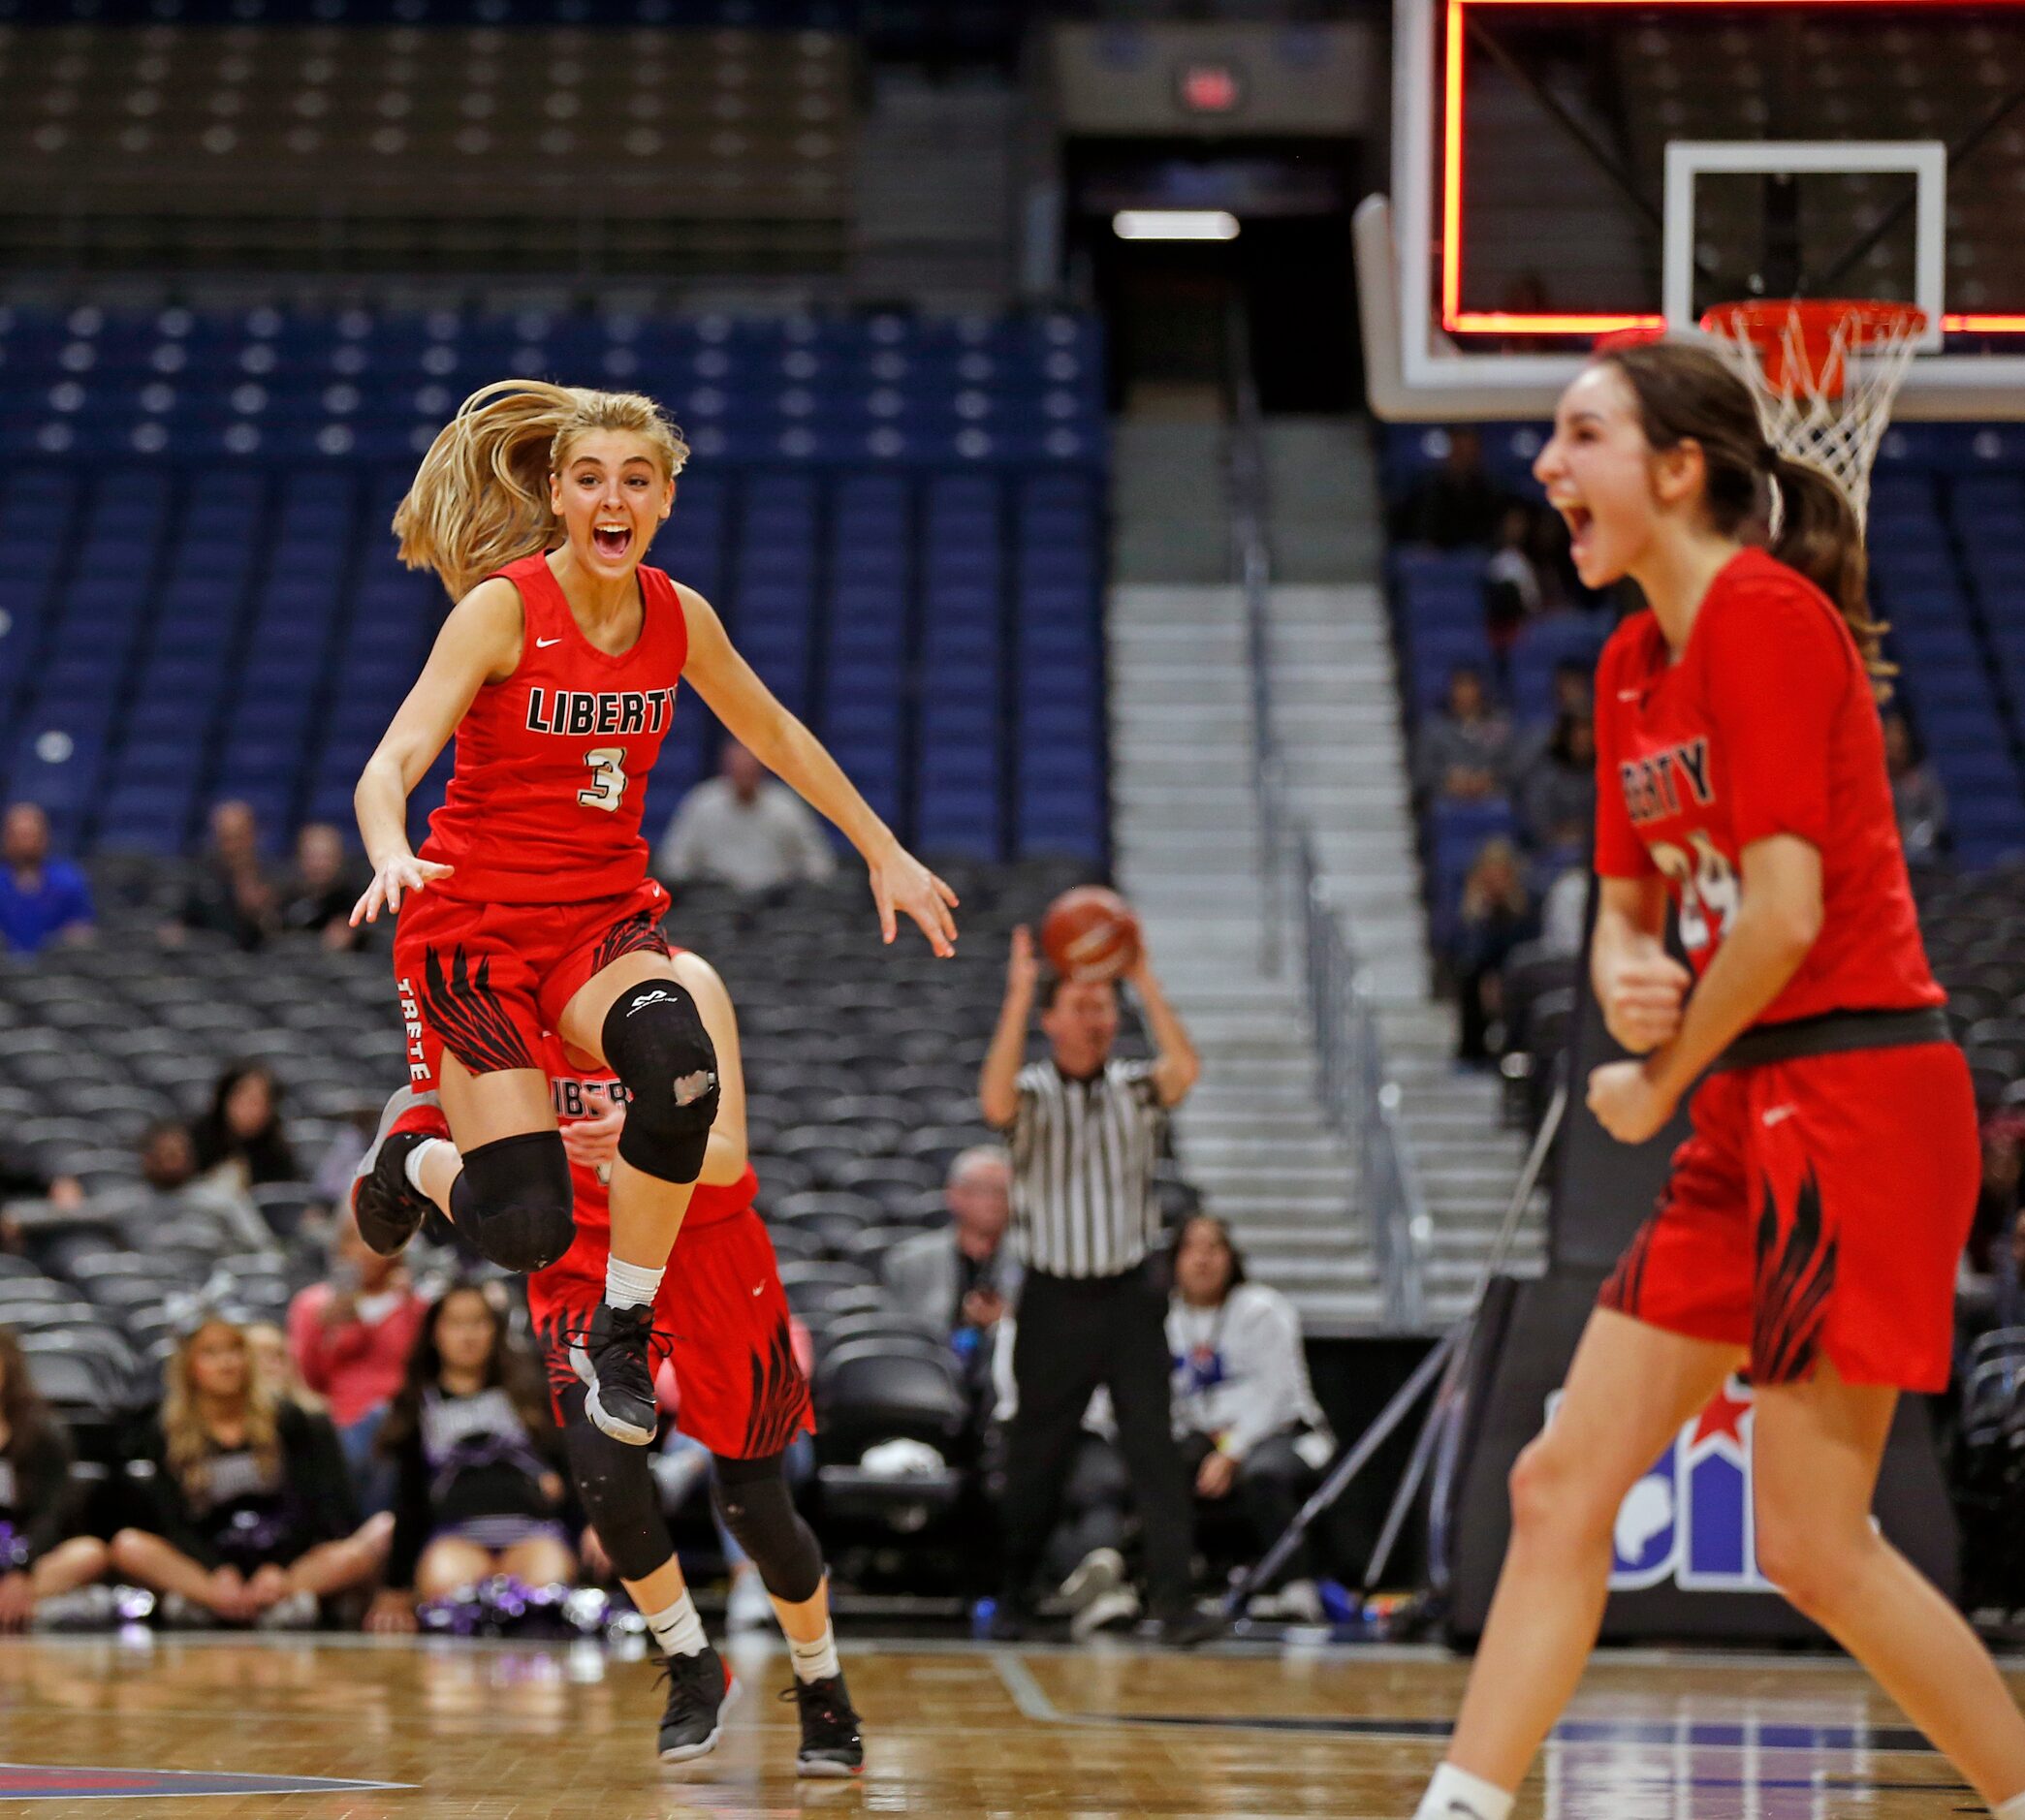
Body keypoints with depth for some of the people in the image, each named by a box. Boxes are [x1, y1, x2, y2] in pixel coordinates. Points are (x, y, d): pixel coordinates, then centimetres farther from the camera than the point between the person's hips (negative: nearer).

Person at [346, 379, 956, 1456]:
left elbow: (775, 735, 18)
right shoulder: (504, 608, -15)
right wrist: (392, 858, -45)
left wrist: (886, 856, 21)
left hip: (604, 918, 4)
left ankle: (621, 1331, -9)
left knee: (679, 1071, -32)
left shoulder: (679, 619, -1)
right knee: (525, 1227, -16)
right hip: (474, 923, -4)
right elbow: (392, 763, -23)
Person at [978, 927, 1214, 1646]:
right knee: (1035, 1456, 7)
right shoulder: (1031, 1094, -1)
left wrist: (1147, 984, -21)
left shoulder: (1134, 1088, 5)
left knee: (1154, 1447, -8)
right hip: (1054, 1299, -1)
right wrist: (1018, 996, -28)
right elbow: (996, 1104, -26)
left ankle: (1174, 1599, -11)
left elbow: (1185, 1070, -17)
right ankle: (1015, 1596, 22)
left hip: (1129, 1296, 1)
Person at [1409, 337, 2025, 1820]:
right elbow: (1628, 910, 20)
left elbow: (1783, 917, -19)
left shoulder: (1766, 617, -14)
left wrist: (1664, 1081, -5)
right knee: (1563, 1484, 5)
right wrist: (1629, 986, -4)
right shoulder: (1634, 666, 14)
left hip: (1855, 1101, -9)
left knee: (1814, 1541, -7)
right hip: (1752, 1123, 9)